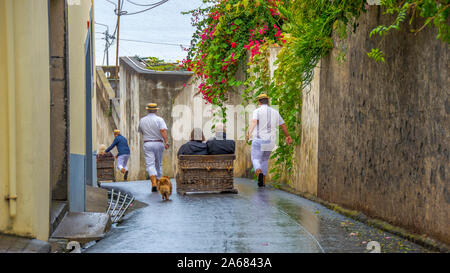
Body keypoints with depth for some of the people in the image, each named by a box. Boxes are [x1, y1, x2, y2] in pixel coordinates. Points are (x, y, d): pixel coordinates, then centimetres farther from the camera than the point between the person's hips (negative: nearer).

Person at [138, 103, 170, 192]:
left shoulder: (142, 120, 7)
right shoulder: (159, 119, -4)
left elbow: (140, 131, 20)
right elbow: (163, 131, -18)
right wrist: (166, 142, -23)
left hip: (147, 144, 0)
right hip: (159, 143, 0)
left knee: (150, 165, -7)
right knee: (158, 164, 14)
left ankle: (154, 183, -26)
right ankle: (158, 183, 19)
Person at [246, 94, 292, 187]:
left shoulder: (257, 111, -7)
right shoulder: (275, 112, 8)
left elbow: (254, 122, -28)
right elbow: (283, 125, 16)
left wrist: (249, 133, -44)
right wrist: (288, 136, 32)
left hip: (258, 140, -4)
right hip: (270, 141, 4)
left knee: (256, 160, 5)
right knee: (264, 160, 24)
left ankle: (259, 174, -27)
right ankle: (263, 182, 24)